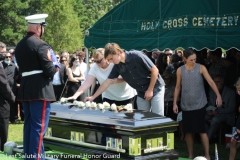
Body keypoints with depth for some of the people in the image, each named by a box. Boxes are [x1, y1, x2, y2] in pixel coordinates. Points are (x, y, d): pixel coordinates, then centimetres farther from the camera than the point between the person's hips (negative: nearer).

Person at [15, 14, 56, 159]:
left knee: (29, 125, 15)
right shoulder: (41, 45, -14)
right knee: (39, 127, -5)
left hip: (25, 89, 8)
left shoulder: (20, 45, 11)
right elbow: (49, 71, -16)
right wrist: (55, 68, 4)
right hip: (40, 90, -8)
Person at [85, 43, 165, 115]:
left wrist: (150, 90, -15)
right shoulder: (118, 66, -4)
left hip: (155, 88, -6)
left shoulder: (137, 56, -23)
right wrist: (93, 97, -1)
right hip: (141, 93, 6)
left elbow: (155, 70, -19)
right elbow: (107, 82, 2)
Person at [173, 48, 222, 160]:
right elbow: (178, 87, 9)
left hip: (199, 105, -2)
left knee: (202, 131, -3)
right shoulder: (180, 70, 2)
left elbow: (211, 82, -12)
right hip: (186, 105, 2)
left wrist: (218, 95, -25)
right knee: (188, 131, 7)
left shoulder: (201, 68, -4)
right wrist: (175, 103, 4)